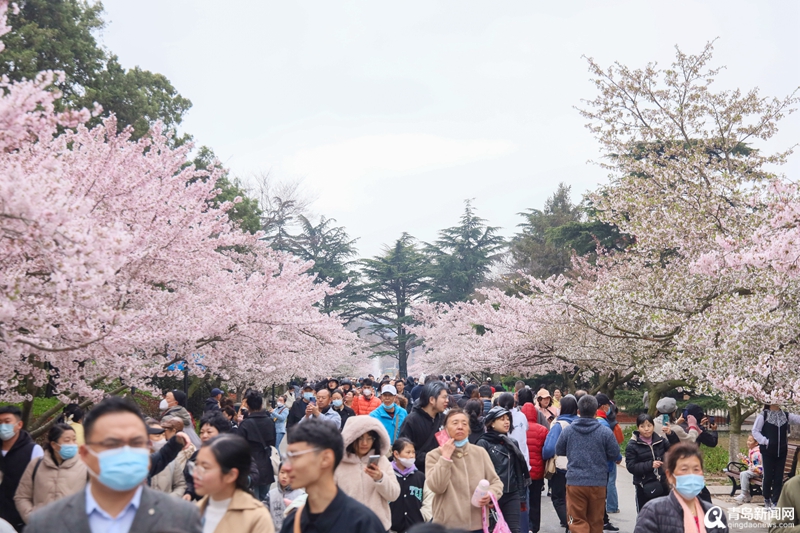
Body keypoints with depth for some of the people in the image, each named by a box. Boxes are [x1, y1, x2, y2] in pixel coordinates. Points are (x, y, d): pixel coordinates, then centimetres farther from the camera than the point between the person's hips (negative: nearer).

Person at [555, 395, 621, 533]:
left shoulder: (567, 430, -3)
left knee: (577, 521, 2)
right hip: (598, 482, 0)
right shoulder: (605, 432, -7)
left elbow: (559, 451, 9)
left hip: (575, 481, 0)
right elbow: (615, 455, -1)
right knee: (595, 522, 14)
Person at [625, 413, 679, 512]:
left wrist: (671, 434, -18)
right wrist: (650, 465, -21)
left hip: (662, 484, 3)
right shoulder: (632, 445, -6)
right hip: (644, 487, -3)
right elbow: (630, 466, -11)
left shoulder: (660, 441, 4)